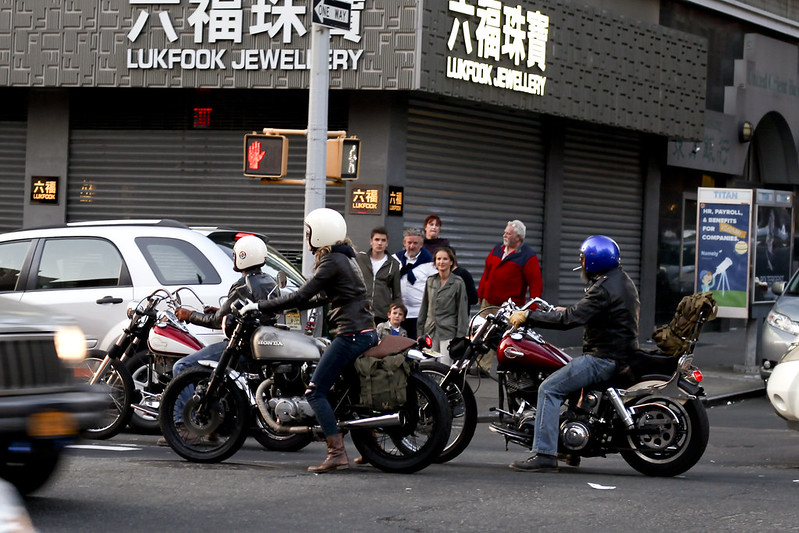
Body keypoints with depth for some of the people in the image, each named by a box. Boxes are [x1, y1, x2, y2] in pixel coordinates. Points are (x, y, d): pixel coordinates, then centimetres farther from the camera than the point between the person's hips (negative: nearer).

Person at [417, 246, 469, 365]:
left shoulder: (458, 283, -2)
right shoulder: (430, 281, 12)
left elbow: (462, 311, -2)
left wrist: (460, 337, -7)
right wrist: (420, 333, 14)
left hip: (448, 332, -5)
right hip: (430, 331, 5)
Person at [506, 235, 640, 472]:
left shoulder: (604, 288, -19)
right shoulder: (623, 281, 13)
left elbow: (570, 319, -25)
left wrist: (527, 316, -20)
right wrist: (566, 311, 26)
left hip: (604, 359, -11)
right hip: (622, 353, 11)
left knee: (549, 389, -13)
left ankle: (544, 454, -20)